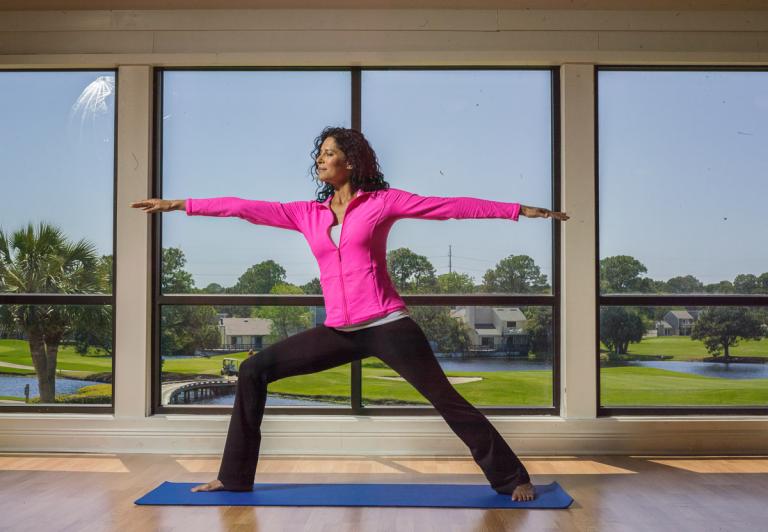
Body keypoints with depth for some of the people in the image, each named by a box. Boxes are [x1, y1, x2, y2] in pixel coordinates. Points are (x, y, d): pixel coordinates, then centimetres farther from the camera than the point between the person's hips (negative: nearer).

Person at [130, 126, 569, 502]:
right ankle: (235, 477, 10)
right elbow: (246, 208, 11)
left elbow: (451, 206, -2)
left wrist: (520, 209, -5)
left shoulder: (381, 201, 1)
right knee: (255, 370, 0)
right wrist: (180, 205, 11)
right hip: (339, 332, 4)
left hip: (386, 324, -4)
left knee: (446, 399, -5)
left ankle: (513, 479, 11)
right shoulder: (308, 215, 12)